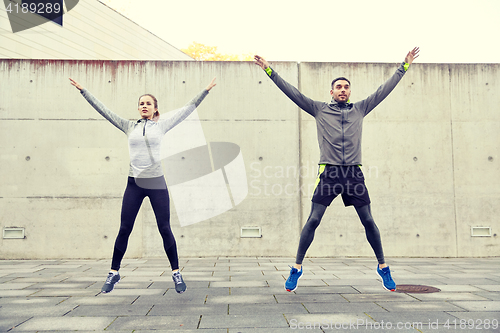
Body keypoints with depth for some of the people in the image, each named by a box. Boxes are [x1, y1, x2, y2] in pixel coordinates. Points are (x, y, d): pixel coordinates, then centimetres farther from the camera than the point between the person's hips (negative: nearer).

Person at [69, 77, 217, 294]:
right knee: (124, 229, 4)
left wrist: (206, 91, 8)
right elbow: (103, 110, 12)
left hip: (156, 182, -1)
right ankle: (114, 272, 19)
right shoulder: (129, 127, 11)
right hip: (134, 182, 2)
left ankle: (176, 272, 13)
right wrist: (83, 91, 11)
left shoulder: (162, 126, 7)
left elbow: (187, 109, 8)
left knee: (165, 229, 1)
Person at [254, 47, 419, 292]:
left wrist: (404, 67, 20)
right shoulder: (320, 110, 7)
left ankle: (382, 267, 22)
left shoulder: (360, 109, 13)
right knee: (313, 221, -6)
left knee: (368, 221, 5)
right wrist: (269, 71, 2)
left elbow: (384, 90, 17)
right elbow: (292, 93, 4)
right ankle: (297, 267, 6)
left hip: (354, 173, 2)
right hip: (328, 172, -2)